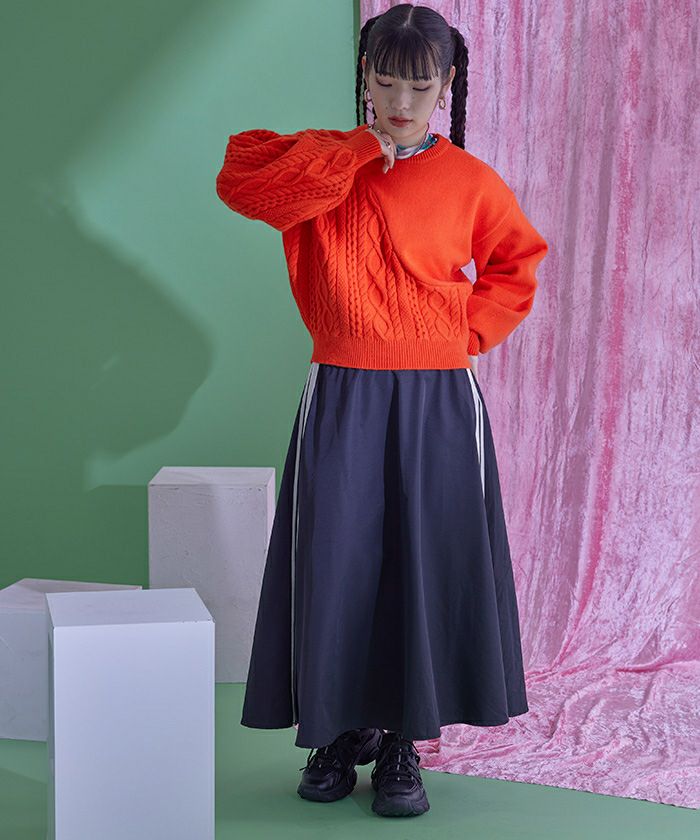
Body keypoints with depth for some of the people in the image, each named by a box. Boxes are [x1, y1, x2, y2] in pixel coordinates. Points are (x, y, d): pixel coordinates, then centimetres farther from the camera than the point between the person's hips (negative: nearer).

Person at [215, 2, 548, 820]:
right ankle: (340, 729, 20)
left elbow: (514, 268, 17)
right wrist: (361, 151, -14)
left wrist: (467, 332, 1)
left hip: (439, 402, 0)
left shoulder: (469, 182, 4)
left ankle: (404, 743, 16)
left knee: (428, 563, 3)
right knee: (335, 561, 2)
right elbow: (242, 185, -16)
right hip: (342, 400, 0)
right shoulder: (322, 163, 3)